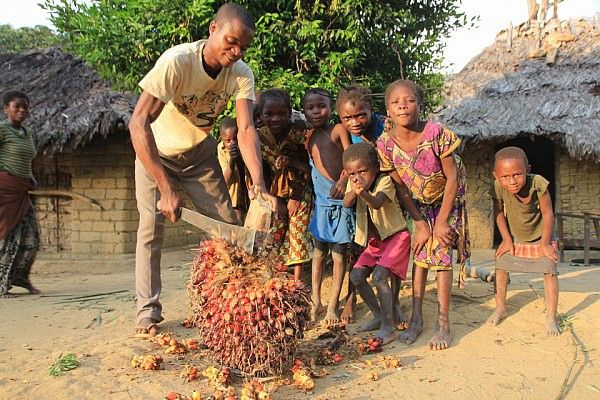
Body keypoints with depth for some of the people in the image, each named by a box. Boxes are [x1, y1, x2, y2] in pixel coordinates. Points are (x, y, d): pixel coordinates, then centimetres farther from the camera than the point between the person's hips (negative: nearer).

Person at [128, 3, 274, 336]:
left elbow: (246, 130, -28)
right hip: (155, 151, -3)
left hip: (200, 153, 4)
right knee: (152, 224, -11)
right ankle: (148, 310, 3)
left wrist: (259, 184, -46)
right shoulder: (177, 61, -33)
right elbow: (139, 122, -38)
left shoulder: (241, 74, -20)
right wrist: (165, 187, -44)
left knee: (228, 224, -3)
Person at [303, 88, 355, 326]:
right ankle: (315, 301, 22)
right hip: (321, 199, 5)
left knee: (339, 252, 3)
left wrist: (343, 181, -29)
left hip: (342, 197, -4)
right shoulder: (308, 137, 8)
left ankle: (333, 305, 13)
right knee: (319, 250, 10)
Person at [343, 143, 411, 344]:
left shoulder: (384, 180, -20)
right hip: (374, 241, 7)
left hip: (396, 236, -7)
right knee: (356, 276, 0)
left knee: (379, 275, -23)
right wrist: (353, 191, -45)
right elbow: (347, 203, -22)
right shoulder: (353, 183, -3)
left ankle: (388, 327, -14)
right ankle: (378, 316, 18)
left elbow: (377, 204, -40)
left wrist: (363, 193, -61)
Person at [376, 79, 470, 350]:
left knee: (440, 253, -6)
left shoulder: (436, 133, -30)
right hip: (420, 201, 3)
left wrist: (442, 220, -19)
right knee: (420, 253, 6)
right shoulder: (385, 144, -21)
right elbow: (400, 186, -10)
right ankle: (417, 318, 16)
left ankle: (443, 323, 5)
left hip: (448, 198, -3)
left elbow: (452, 178, -21)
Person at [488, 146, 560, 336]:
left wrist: (545, 243, -16)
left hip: (539, 237, -2)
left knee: (549, 271, -4)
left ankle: (551, 317, 10)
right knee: (501, 268, 2)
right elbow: (499, 212, -12)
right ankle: (500, 309, 19)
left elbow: (548, 214, -23)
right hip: (514, 237, 2)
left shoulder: (538, 184, -36)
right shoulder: (499, 187, -30)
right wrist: (506, 240, -8)